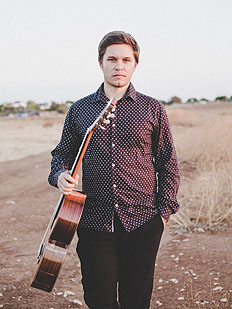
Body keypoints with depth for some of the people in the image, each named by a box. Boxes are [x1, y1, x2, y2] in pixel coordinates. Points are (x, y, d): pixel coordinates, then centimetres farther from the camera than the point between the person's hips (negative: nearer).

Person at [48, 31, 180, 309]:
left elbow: (168, 164, 8)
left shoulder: (152, 109, 5)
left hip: (142, 222, 0)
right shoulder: (79, 110, 8)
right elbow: (62, 153, 17)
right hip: (94, 221, 1)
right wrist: (60, 175, -4)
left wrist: (164, 210, 1)